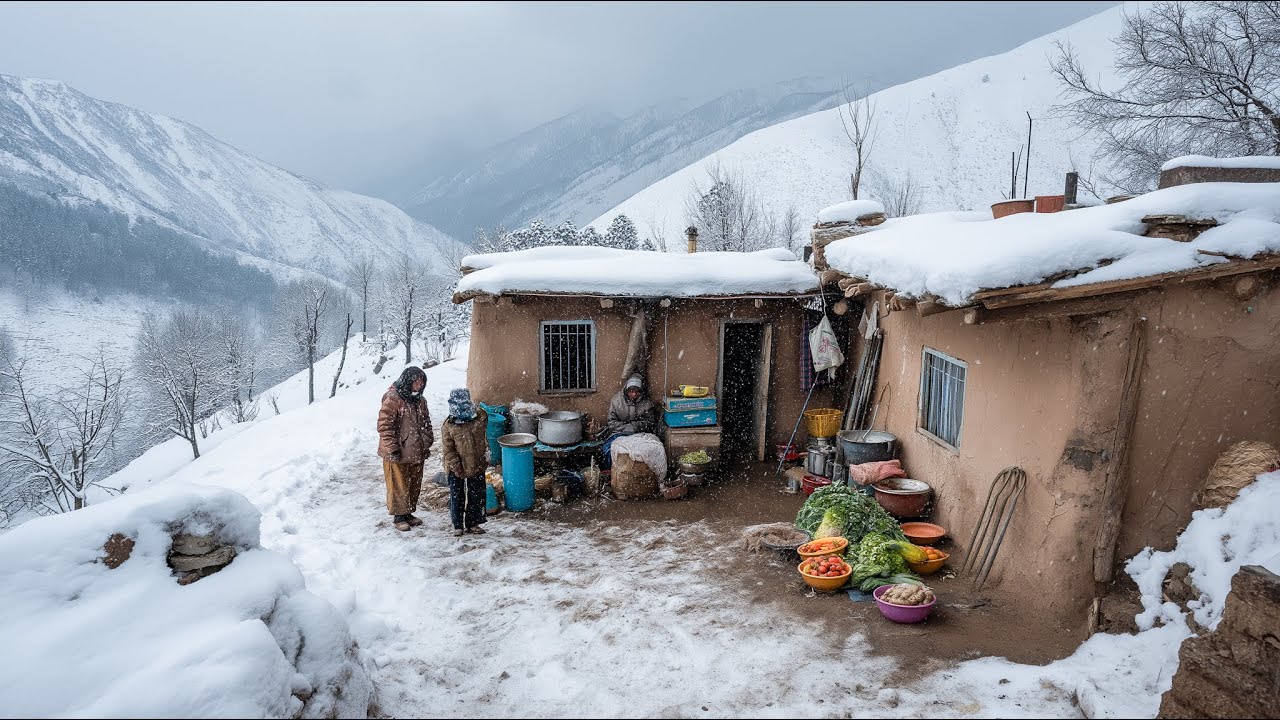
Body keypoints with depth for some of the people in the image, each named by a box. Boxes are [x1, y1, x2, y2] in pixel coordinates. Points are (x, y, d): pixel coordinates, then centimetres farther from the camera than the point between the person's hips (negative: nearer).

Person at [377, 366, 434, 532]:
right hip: (397, 454, -7)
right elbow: (384, 426, -17)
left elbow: (426, 423, 19)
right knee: (399, 485, 4)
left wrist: (427, 444, 13)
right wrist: (393, 448, -18)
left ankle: (408, 513, 29)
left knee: (414, 485, 14)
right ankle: (399, 516, 17)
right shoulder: (392, 399, -15)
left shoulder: (419, 400, 9)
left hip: (417, 453, 7)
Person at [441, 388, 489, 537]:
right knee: (457, 497, 8)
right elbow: (448, 449, -11)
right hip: (457, 470, -3)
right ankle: (457, 525, 22)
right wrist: (456, 466, -16)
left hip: (477, 466, 3)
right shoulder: (448, 426, -12)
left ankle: (472, 523, 26)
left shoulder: (480, 417, -7)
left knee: (477, 496, 11)